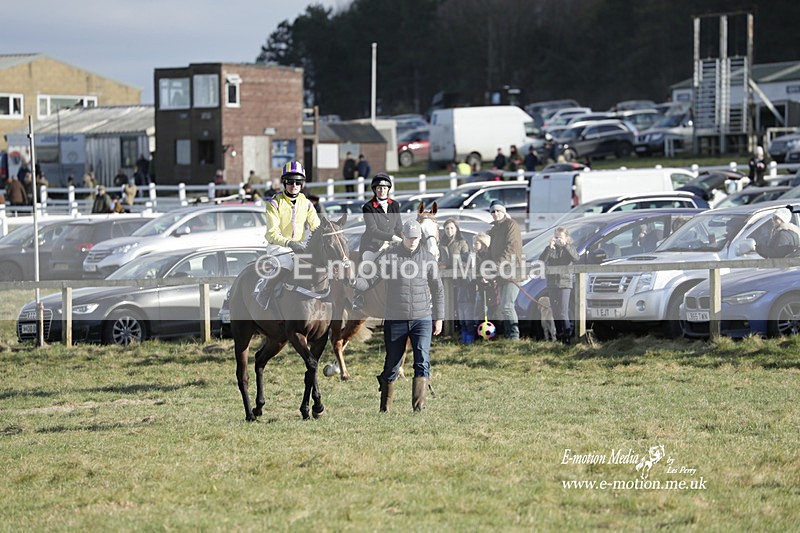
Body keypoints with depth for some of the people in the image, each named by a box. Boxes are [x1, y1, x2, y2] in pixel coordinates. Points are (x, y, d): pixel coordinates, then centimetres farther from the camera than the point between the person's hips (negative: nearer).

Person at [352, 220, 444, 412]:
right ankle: (385, 405, 21)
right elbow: (369, 281, -3)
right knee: (392, 365, 7)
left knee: (422, 360, -15)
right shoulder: (390, 257, -1)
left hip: (422, 319, 1)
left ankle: (418, 404, -17)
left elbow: (437, 290, 11)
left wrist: (438, 318, 9)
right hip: (395, 320, 0)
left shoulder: (428, 258, 4)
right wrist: (354, 281, -24)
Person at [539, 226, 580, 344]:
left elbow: (575, 258, -19)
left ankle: (568, 334, -11)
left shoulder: (569, 248, 3)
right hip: (552, 283, 4)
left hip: (565, 283, -4)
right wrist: (549, 248, -20)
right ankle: (559, 333, 17)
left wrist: (565, 245, -27)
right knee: (555, 311, 9)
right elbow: (541, 260, -7)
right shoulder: (551, 248, 9)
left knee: (563, 312, -13)